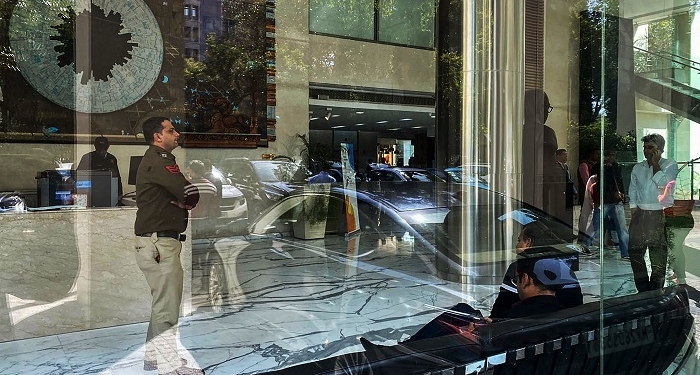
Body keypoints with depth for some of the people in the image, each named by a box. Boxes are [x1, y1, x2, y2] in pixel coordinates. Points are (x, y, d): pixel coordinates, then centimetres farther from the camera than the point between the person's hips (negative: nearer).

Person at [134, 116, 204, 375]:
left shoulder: (155, 160, 19)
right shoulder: (159, 160, -13)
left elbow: (185, 196, 13)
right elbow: (191, 194, -21)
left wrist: (183, 201, -8)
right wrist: (186, 202, 1)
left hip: (159, 241, 11)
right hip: (159, 242, -11)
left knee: (163, 301, 19)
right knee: (167, 305, -6)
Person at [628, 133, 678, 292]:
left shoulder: (670, 165, 0)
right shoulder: (637, 167, 14)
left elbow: (664, 184, -17)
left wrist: (655, 164, -12)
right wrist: (634, 211, 6)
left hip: (660, 215, -5)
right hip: (640, 214, 5)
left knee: (658, 255, 0)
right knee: (635, 251, 6)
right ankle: (643, 290, 18)